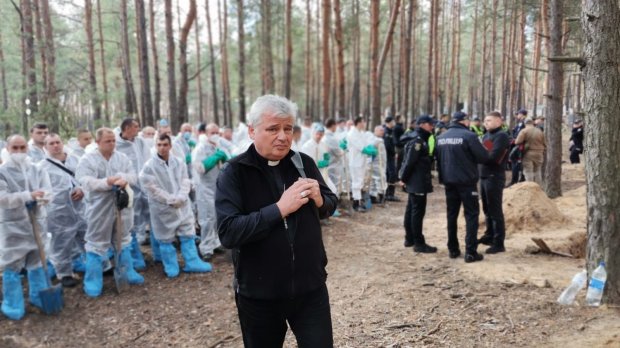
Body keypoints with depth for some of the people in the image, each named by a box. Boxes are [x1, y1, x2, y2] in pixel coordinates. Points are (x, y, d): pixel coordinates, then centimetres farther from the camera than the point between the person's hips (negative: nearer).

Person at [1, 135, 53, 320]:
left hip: (37, 222, 4)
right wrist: (29, 196, -27)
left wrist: (36, 198, -27)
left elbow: (48, 193, -6)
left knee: (37, 262, 13)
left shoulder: (37, 170, 4)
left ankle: (38, 297, 27)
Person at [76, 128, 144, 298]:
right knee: (96, 244, 4)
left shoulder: (122, 158, 4)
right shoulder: (87, 160, -8)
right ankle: (93, 281, 15)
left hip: (122, 205, 4)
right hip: (99, 208, -4)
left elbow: (133, 175, -3)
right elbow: (85, 181, -21)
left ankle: (128, 272, 34)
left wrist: (124, 178, -27)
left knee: (124, 240, 18)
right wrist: (106, 183, -37)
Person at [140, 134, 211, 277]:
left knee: (188, 235, 10)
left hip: (182, 205, 4)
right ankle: (171, 266, 22)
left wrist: (180, 198, -15)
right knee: (166, 239, 8)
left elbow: (185, 182, 2)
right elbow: (152, 189, -15)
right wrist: (171, 200, -17)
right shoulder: (149, 166, -11)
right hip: (163, 208, -4)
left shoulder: (179, 163, 3)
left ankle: (192, 262, 22)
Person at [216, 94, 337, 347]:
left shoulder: (304, 163, -1)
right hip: (258, 293, -2)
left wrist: (319, 200, -13)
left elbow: (331, 205, 10)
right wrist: (280, 208, -27)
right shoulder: (235, 172, -12)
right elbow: (228, 232, -22)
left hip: (310, 287, 2)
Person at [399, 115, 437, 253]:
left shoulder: (419, 139, 16)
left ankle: (409, 239, 24)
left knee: (411, 210, 15)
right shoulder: (417, 141, -17)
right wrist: (403, 178, -14)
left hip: (414, 181, 10)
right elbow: (409, 161, -22)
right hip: (418, 181, -10)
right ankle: (419, 243, 0)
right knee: (418, 211, -5)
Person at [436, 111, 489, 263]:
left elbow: (438, 158, 14)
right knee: (471, 214, 1)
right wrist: (470, 158, 7)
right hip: (466, 181, -6)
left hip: (449, 181, 6)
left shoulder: (440, 137, 7)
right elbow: (484, 157, -13)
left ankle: (453, 249, 18)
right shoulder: (469, 136, -13)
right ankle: (470, 252, -3)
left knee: (451, 214, 13)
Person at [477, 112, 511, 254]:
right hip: (484, 176, 8)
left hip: (495, 177, -8)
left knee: (495, 210, -3)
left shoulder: (501, 136, -11)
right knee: (487, 209, 18)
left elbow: (494, 157, -21)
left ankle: (499, 243, 4)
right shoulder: (486, 135, 15)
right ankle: (489, 235, 31)